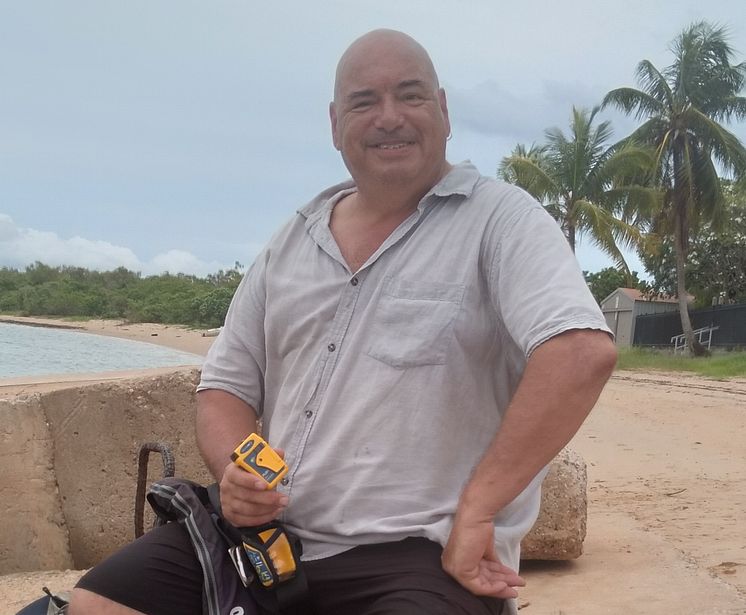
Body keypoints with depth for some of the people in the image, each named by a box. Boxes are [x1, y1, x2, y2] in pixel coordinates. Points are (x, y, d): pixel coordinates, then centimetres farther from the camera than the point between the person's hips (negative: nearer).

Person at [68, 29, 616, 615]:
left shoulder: (499, 220, -7)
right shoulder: (292, 243, 13)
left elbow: (584, 352, -23)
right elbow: (227, 384, 16)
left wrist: (475, 511, -24)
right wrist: (236, 471, -6)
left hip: (421, 557, -5)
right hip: (270, 534, 6)